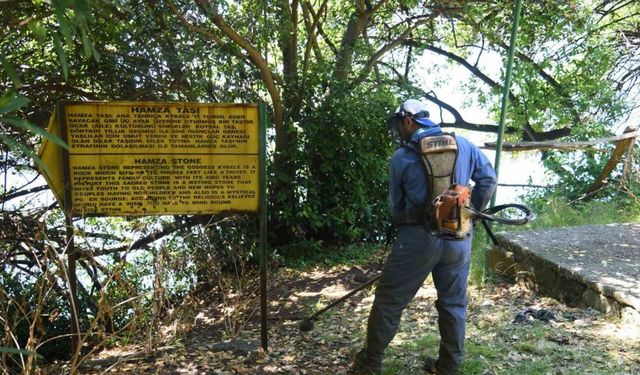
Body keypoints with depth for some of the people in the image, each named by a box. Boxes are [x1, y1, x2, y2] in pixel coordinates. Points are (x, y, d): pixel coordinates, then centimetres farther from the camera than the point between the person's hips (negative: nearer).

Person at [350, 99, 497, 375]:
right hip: (458, 239, 4)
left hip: (419, 238, -3)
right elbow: (488, 179, 12)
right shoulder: (463, 145, 7)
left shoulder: (401, 158, 0)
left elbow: (397, 205, 8)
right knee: (453, 303, 17)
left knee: (388, 301, 8)